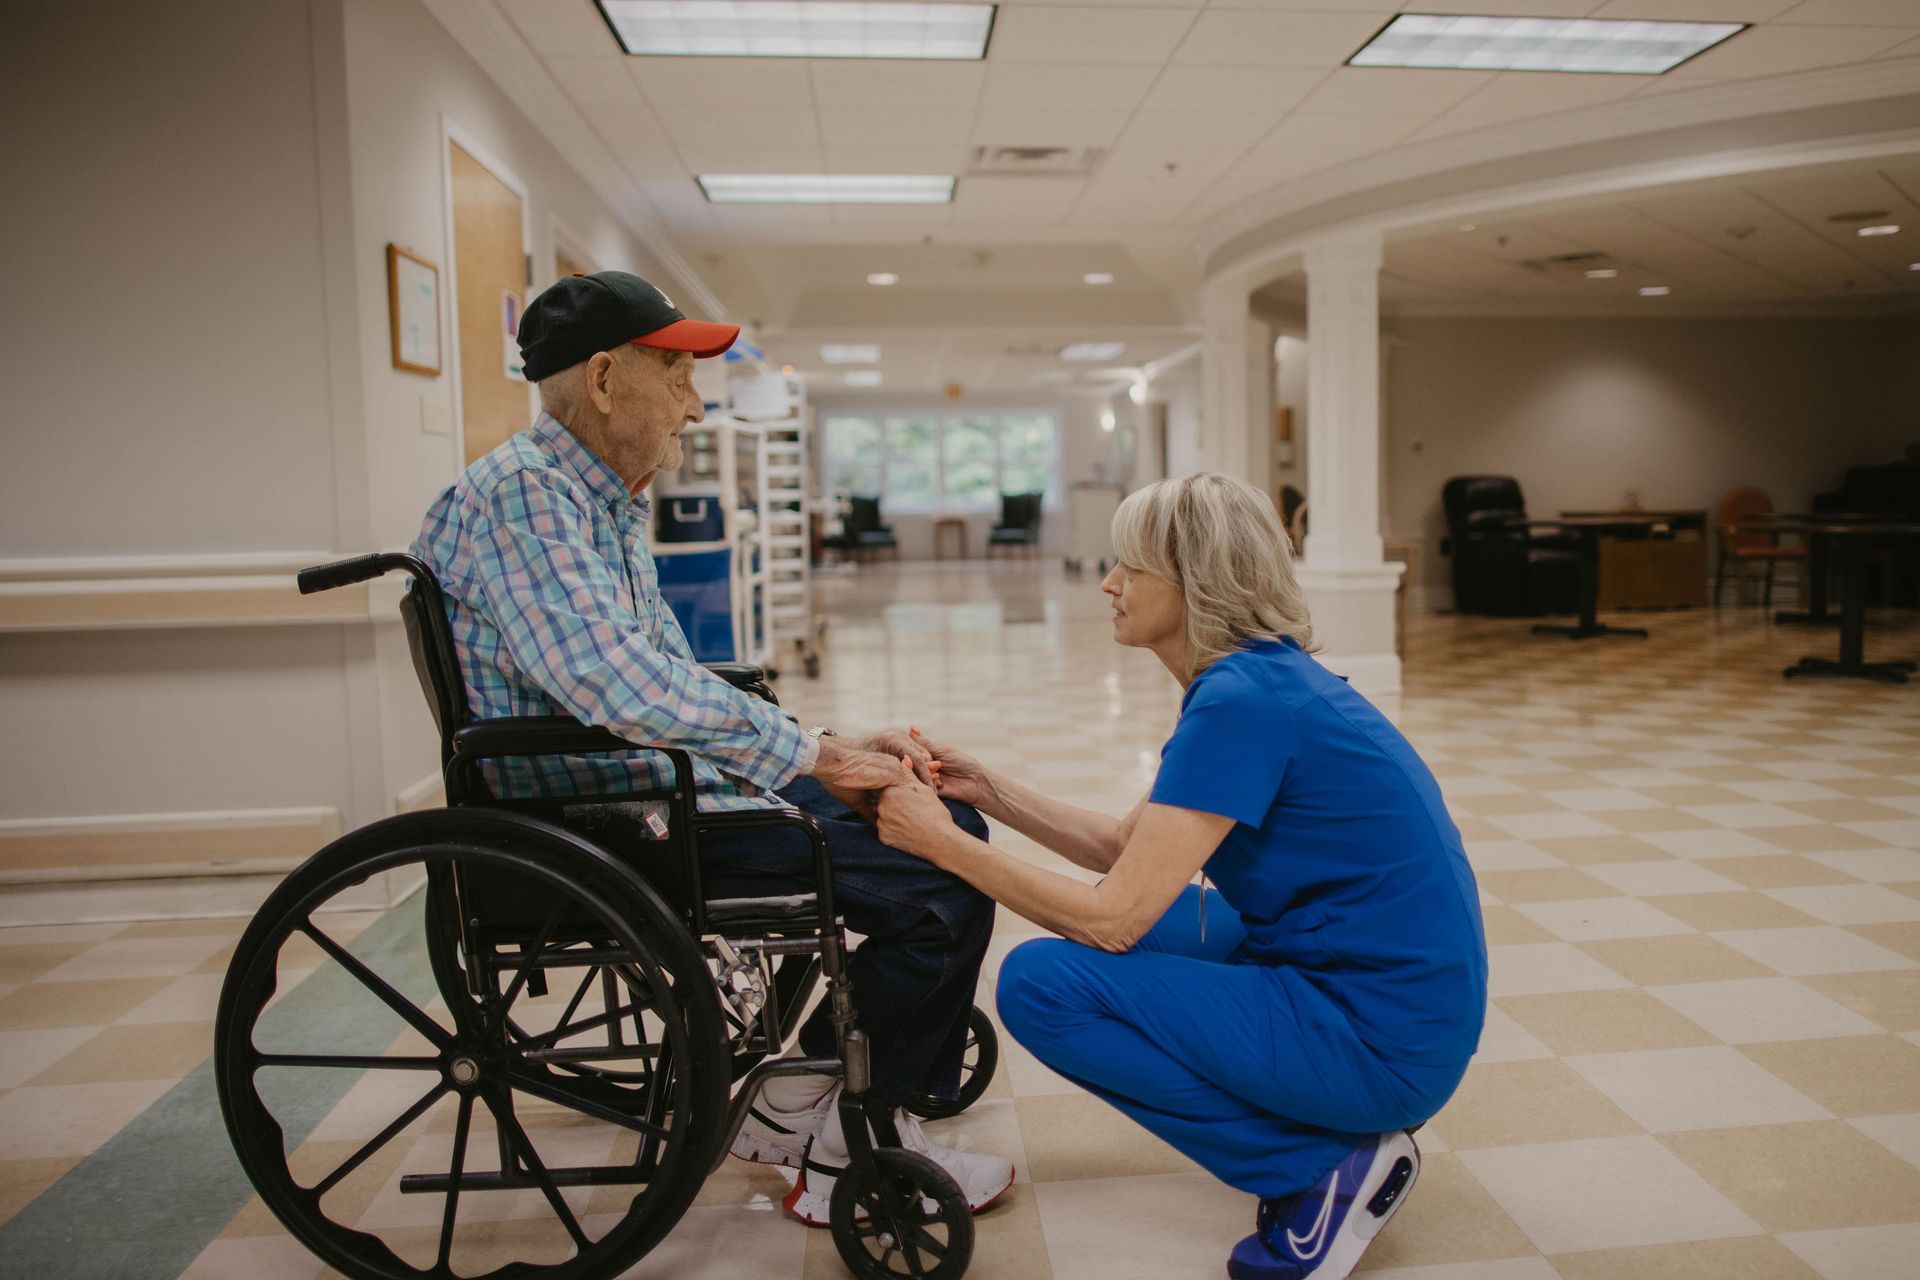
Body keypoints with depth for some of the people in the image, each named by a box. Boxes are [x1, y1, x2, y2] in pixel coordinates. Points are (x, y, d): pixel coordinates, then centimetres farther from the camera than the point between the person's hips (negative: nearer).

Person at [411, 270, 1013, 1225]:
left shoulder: (606, 503, 18)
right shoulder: (522, 491, -15)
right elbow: (617, 686, -29)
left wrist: (835, 748, 5)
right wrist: (807, 754, -20)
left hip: (666, 785, 11)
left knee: (947, 824, 10)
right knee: (945, 884, -17)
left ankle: (798, 1100, 16)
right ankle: (846, 1151, 5)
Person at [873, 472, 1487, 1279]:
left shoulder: (1242, 701, -22)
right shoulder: (1258, 676, 8)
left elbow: (1114, 914, -22)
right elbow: (1123, 847, 13)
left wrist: (943, 842, -15)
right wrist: (986, 790, 5)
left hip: (1380, 1039, -10)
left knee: (1041, 985, -13)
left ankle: (1326, 1167, -4)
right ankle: (1334, 1128, 14)